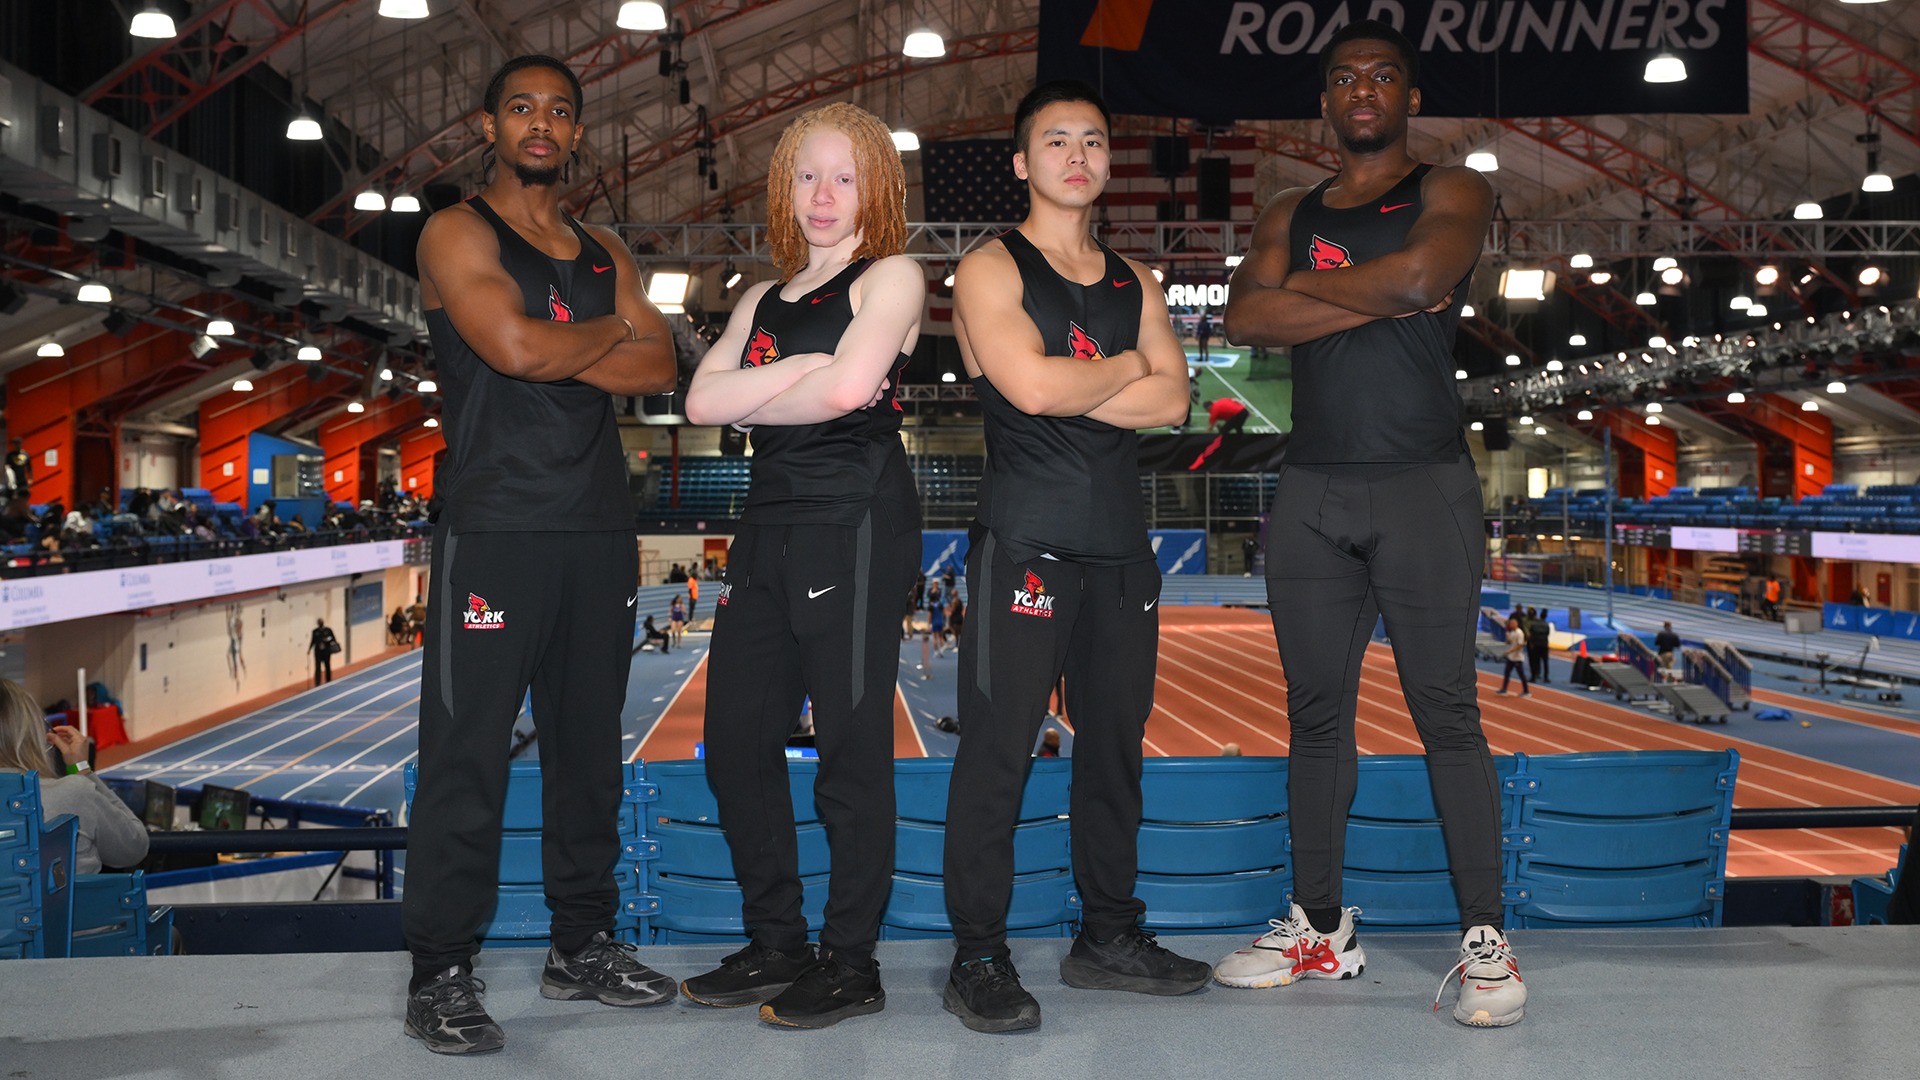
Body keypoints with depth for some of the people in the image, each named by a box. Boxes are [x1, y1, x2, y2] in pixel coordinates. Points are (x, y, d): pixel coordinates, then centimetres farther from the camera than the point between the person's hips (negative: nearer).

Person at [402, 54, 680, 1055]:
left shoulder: (606, 253, 18)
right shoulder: (459, 233, 1)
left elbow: (656, 368, 4)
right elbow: (515, 347, -16)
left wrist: (556, 353, -9)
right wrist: (613, 332, 0)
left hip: (599, 530, 6)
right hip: (493, 528, -6)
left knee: (588, 746, 10)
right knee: (467, 755, -5)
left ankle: (582, 945, 21)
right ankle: (441, 973, 2)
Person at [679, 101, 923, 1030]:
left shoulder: (891, 275, 2)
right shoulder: (764, 298, 21)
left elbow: (848, 387, -15)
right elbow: (702, 400, 6)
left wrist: (752, 403, 0)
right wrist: (797, 368, -7)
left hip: (856, 517, -7)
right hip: (769, 523, 7)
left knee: (850, 744, -4)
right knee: (735, 741, 7)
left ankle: (851, 963, 6)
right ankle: (777, 946, 19)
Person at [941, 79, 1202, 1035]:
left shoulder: (1135, 285, 17)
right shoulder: (991, 269, 1)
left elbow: (1172, 401, 1)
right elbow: (1033, 386, -16)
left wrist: (1068, 387, -9)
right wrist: (1127, 367, 0)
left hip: (1120, 545, 6)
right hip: (1026, 542, -6)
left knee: (1114, 742, 10)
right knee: (998, 748, -6)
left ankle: (1109, 936, 21)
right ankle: (979, 956, 1)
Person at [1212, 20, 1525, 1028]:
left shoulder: (1449, 191, 6)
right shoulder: (1289, 214, 17)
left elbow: (1422, 275, -16)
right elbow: (1246, 318, -1)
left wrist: (1307, 284, -1)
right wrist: (1381, 297, -8)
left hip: (1422, 486, -4)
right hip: (1310, 491, 4)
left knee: (1446, 713, -5)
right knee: (1315, 712, 7)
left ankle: (1485, 940, 1)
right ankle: (1318, 928, 16)